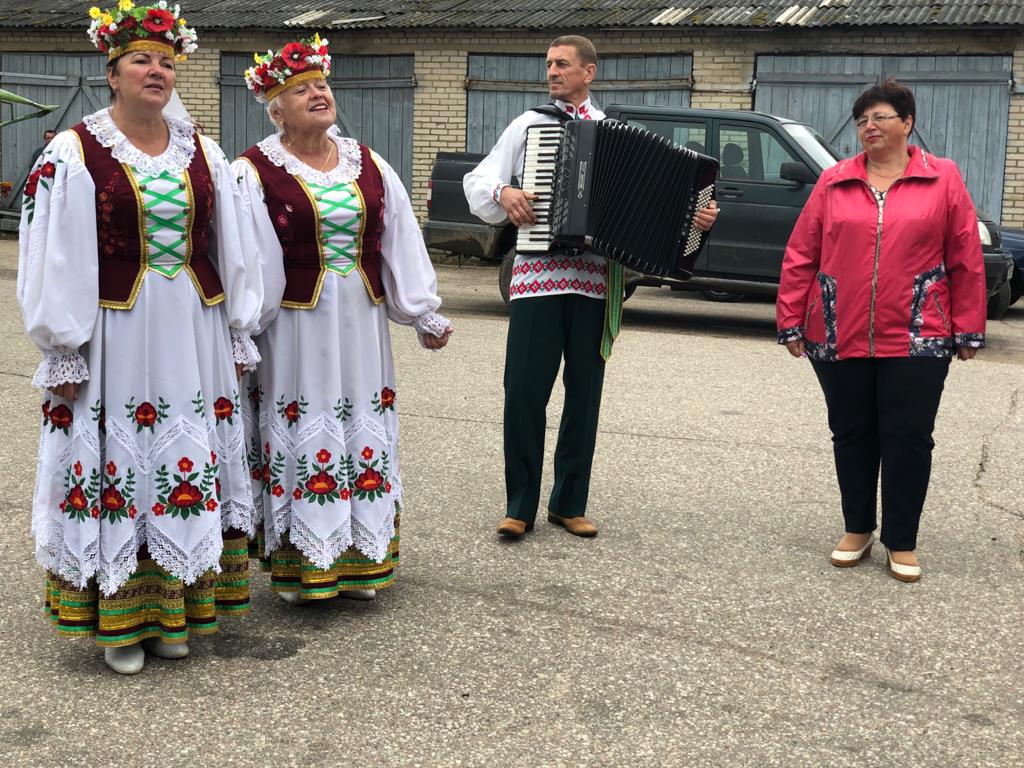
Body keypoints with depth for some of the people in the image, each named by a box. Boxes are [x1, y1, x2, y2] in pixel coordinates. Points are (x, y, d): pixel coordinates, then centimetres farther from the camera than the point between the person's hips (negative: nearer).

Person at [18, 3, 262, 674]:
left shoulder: (202, 153, 9)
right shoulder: (73, 154, -3)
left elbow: (233, 250, 12)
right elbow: (54, 259, -6)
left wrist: (238, 336, 10)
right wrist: (63, 352, -9)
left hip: (193, 336, 4)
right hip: (113, 337, -4)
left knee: (189, 465, 8)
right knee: (115, 468, 1)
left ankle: (171, 609, 23)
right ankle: (119, 619, 14)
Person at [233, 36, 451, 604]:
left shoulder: (368, 166, 8)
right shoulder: (254, 173, -6)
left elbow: (401, 244, 11)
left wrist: (424, 316, 13)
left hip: (360, 328, 5)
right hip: (293, 330, -4)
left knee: (362, 437, 10)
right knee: (297, 440, 2)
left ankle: (356, 563, 24)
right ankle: (297, 567, 15)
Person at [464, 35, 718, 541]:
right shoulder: (529, 124, 10)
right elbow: (477, 181, 9)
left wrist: (694, 217, -8)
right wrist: (502, 193, -11)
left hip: (593, 281, 1)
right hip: (536, 276, -1)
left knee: (584, 394, 7)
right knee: (525, 391, -3)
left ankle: (569, 504, 19)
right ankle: (520, 507, 8)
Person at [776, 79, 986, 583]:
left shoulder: (943, 179, 2)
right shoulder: (833, 183, 6)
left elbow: (965, 261, 1)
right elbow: (800, 256, 5)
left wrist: (968, 329, -1)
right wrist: (792, 321, 1)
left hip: (915, 341, -2)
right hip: (839, 338, 2)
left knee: (908, 438, 2)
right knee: (852, 436, 11)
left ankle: (901, 543, 15)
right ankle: (857, 530, 26)